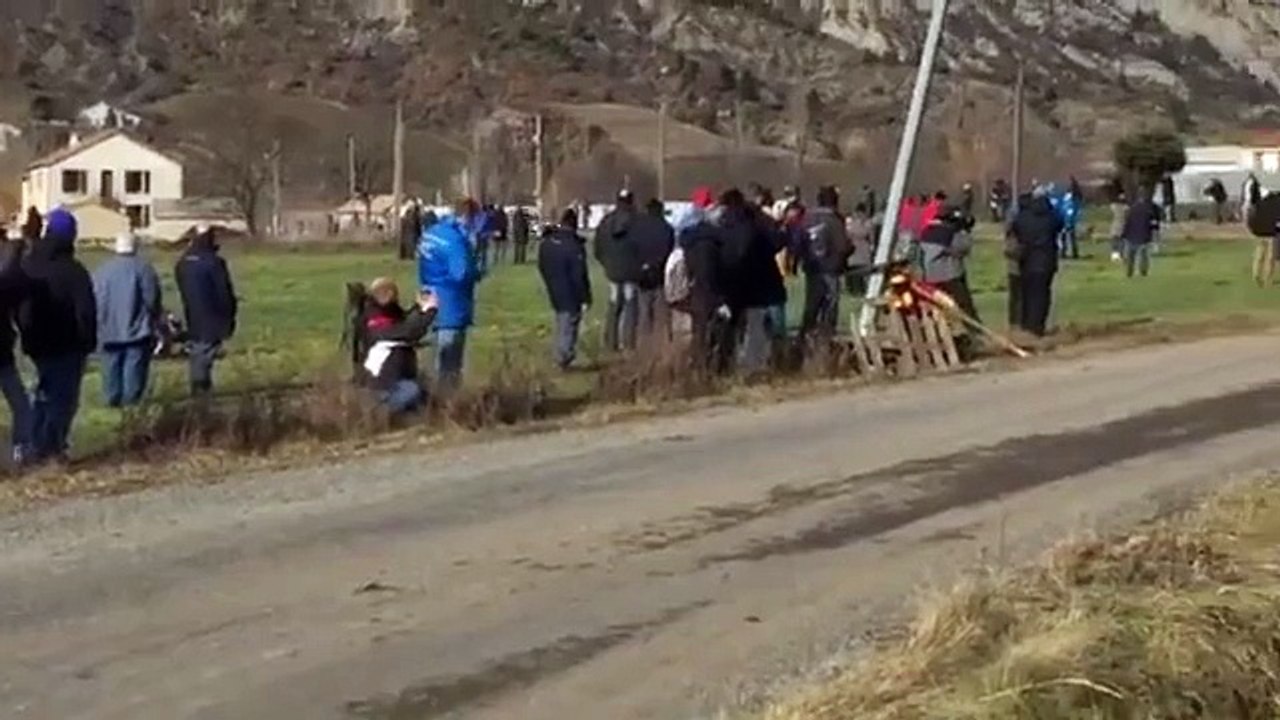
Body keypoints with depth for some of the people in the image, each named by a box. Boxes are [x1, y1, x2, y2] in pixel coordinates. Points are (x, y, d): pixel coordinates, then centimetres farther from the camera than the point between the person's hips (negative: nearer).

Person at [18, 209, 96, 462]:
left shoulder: (28, 266, 2)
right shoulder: (73, 271, -18)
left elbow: (18, 306, 10)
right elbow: (85, 312, -17)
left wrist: (27, 335, 18)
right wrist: (88, 342, -5)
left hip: (37, 344, 6)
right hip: (67, 346, -6)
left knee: (45, 393, 20)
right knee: (64, 396, 2)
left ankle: (37, 446, 21)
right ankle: (53, 447, -2)